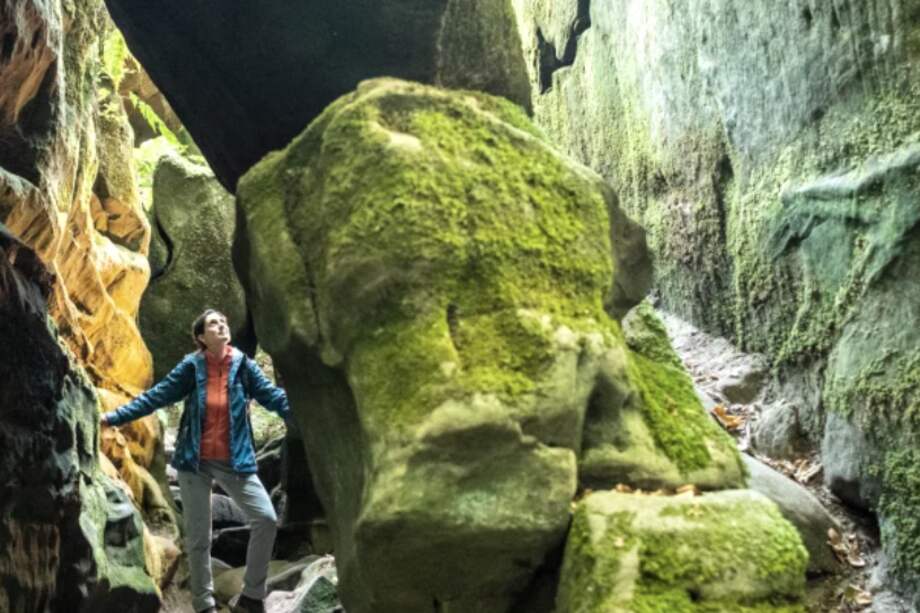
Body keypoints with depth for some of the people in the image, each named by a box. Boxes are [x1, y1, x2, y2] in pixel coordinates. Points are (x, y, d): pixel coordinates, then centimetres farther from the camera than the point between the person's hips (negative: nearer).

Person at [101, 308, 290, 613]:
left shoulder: (243, 365, -1)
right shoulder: (191, 366, -4)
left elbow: (274, 396, -2)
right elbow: (155, 396, -1)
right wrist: (114, 417, -5)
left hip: (235, 461, 1)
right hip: (195, 461, -1)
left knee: (266, 519, -11)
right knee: (198, 534, 5)